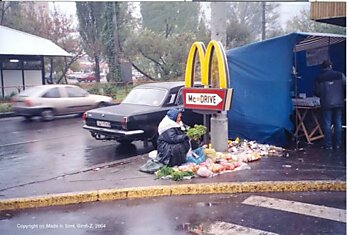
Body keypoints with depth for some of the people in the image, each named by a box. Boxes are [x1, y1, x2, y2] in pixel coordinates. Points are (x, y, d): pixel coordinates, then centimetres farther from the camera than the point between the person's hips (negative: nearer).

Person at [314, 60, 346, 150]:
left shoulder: (319, 78, -3)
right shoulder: (340, 75, 0)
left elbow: (317, 92, -2)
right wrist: (342, 97, 13)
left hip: (326, 104, -2)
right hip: (339, 103, 2)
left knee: (327, 124, 3)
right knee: (338, 123, 10)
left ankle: (328, 145, 4)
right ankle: (338, 144, 13)